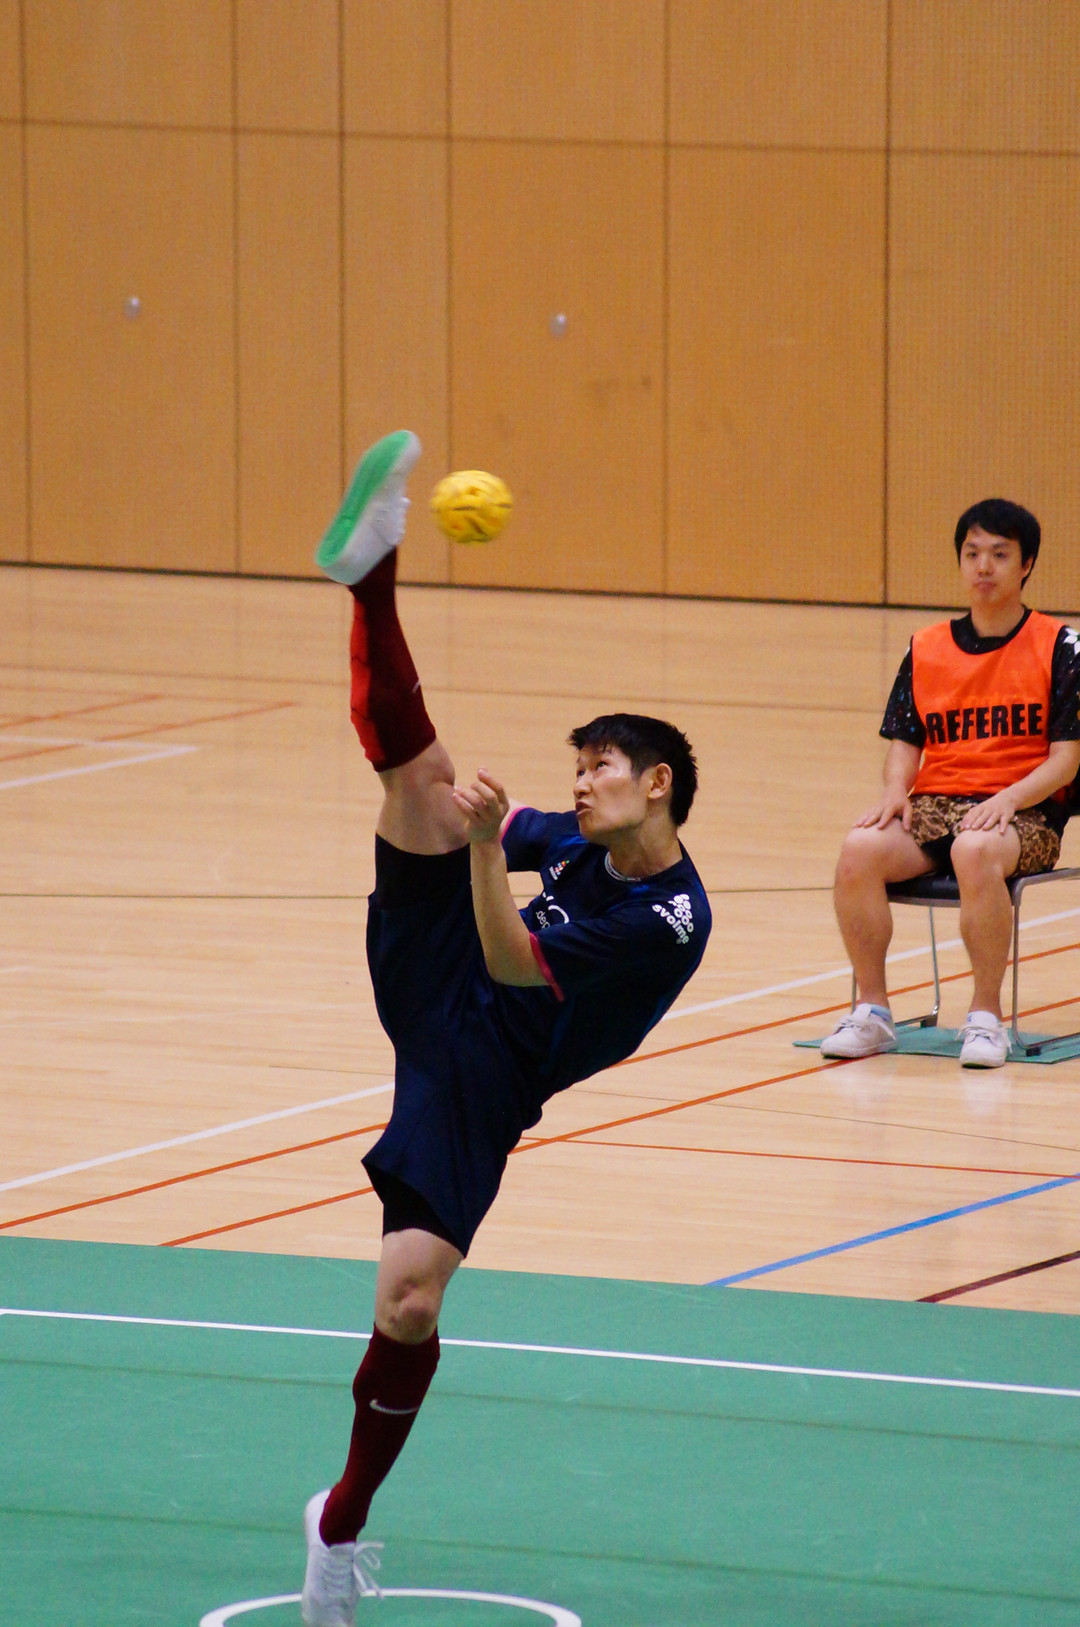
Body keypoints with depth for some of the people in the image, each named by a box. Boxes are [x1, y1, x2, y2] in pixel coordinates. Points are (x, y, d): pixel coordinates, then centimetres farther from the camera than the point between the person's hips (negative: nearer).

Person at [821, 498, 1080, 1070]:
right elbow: (905, 743, 14)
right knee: (860, 848, -29)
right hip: (933, 803, 4)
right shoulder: (926, 650, 13)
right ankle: (872, 1011, -16)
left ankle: (986, 1016, -24)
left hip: (1024, 813, -4)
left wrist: (1006, 799, -19)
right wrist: (895, 789, -9)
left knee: (975, 852, -40)